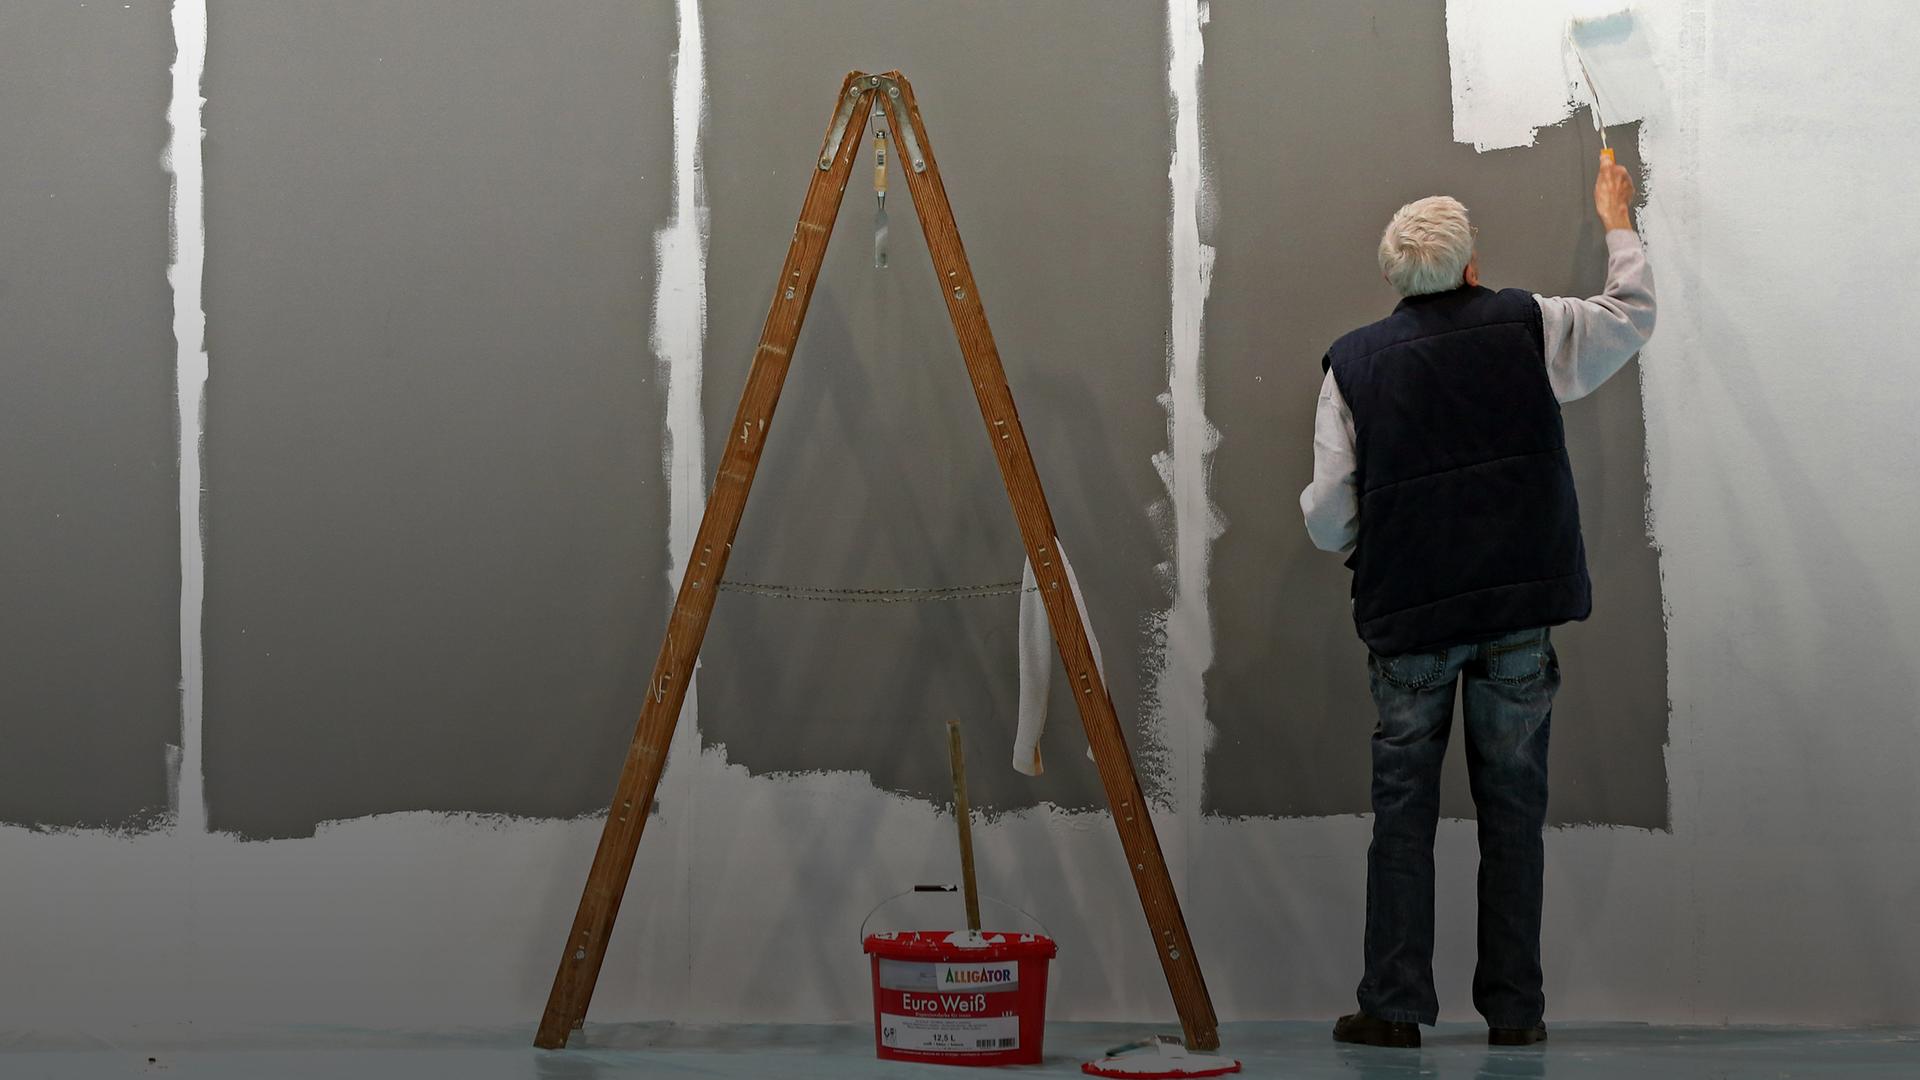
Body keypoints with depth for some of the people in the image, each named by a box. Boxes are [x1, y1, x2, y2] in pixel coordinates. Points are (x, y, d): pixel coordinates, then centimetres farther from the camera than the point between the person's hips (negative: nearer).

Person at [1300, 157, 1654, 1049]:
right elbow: (1633, 315, 21)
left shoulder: (1353, 363, 1)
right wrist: (1617, 223, 36)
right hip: (1520, 608, 0)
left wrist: (1352, 543, 24)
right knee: (1512, 807, 7)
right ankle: (1513, 1008, 10)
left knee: (1403, 808, 6)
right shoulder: (1529, 328, 2)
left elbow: (1328, 521, 0)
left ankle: (1394, 1006, 4)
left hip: (1407, 614, 0)